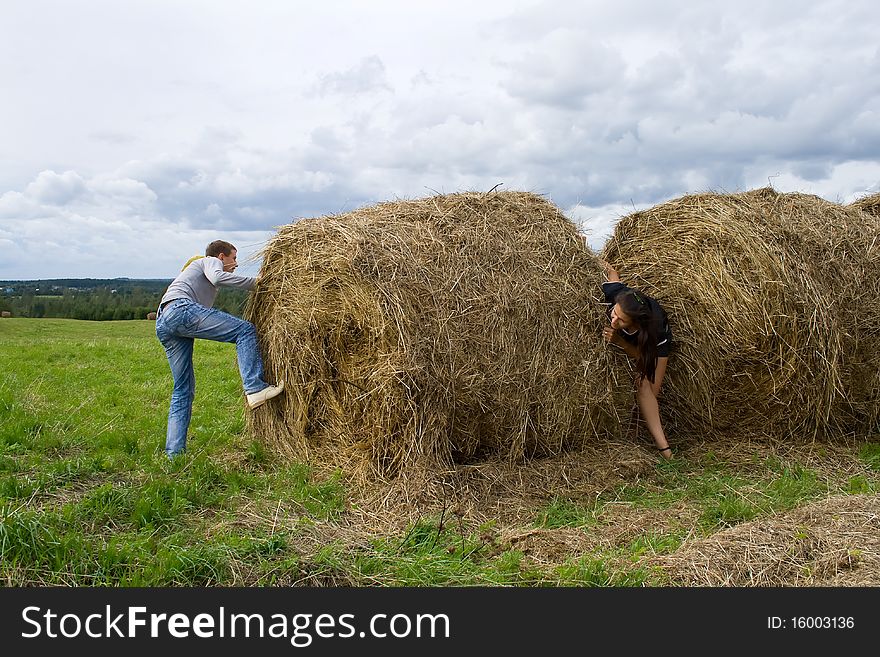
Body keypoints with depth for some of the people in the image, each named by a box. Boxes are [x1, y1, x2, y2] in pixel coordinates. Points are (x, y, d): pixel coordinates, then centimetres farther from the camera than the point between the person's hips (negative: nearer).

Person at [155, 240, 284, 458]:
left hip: (162, 325, 9)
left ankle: (174, 452, 7)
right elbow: (216, 277, -8)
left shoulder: (193, 267, 42)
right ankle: (255, 388, -23)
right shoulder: (210, 261, 17)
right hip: (181, 309, -9)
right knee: (245, 329, -10)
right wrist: (254, 282, -2)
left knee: (184, 388, 10)